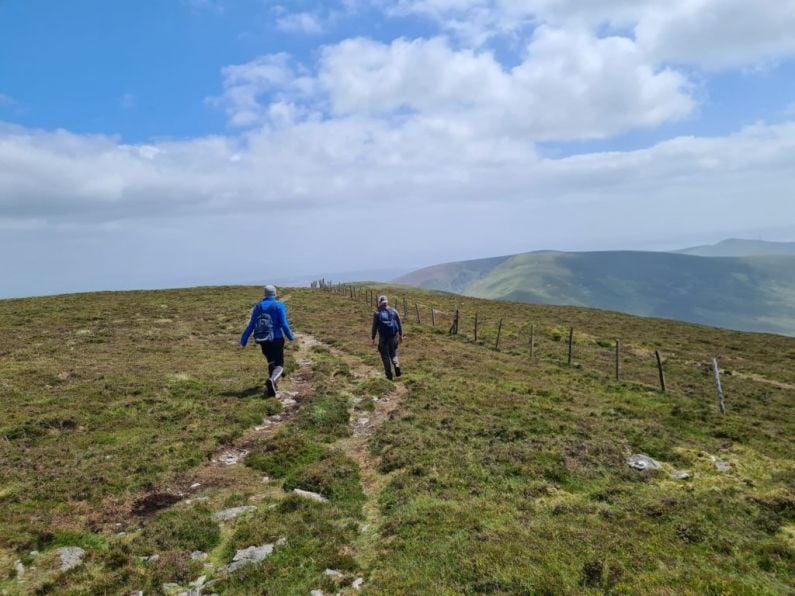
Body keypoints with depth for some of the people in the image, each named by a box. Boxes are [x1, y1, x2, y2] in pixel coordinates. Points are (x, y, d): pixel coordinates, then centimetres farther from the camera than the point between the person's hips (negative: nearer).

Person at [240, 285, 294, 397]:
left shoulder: (258, 306, 4)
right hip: (276, 339, -4)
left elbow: (251, 325, 2)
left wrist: (243, 341, 8)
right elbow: (284, 324, -11)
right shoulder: (279, 305, -7)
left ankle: (272, 384, 27)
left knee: (271, 362, 26)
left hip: (263, 340, 4)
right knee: (279, 365, -2)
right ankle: (272, 380, -31)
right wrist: (291, 337, 4)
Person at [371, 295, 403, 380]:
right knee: (393, 353, 20)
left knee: (385, 356, 9)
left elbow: (374, 327, -5)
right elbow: (399, 324, 5)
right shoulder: (393, 311, 3)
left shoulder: (377, 313, -5)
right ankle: (397, 365, -7)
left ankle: (389, 375, 9)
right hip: (394, 336, 3)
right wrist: (400, 335, 12)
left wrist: (373, 338, 2)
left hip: (383, 338, -3)